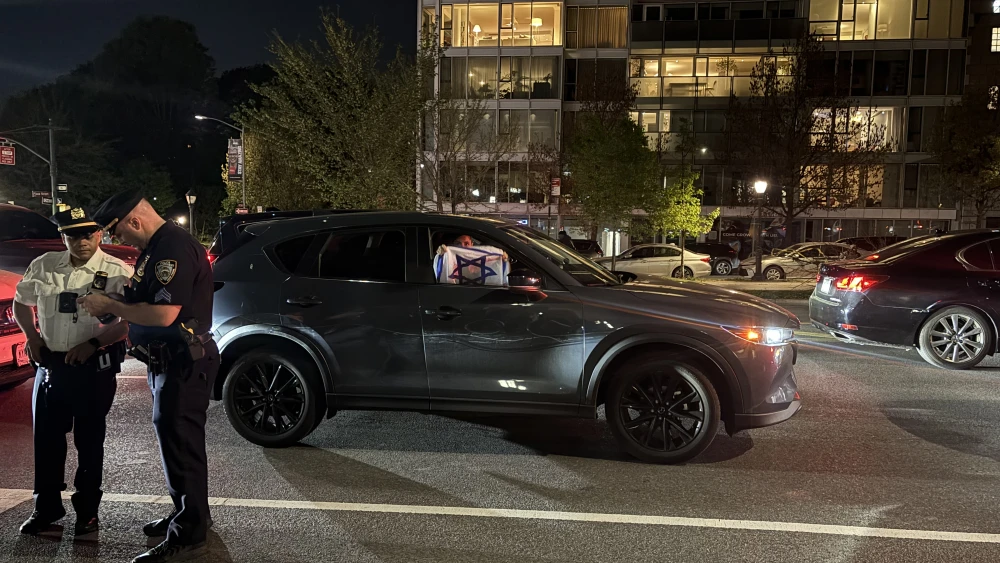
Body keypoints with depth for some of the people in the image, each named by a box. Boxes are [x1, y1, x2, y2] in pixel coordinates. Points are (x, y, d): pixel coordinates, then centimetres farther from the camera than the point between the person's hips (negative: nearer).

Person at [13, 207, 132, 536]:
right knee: (46, 438, 13)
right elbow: (20, 302, 19)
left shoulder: (117, 272, -10)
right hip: (50, 365, 4)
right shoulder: (43, 266, 4)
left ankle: (87, 511, 23)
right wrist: (32, 337, 5)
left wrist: (93, 344, -21)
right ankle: (46, 508, 30)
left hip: (95, 368, -4)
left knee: (89, 441, 9)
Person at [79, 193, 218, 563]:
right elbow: (146, 307, 18)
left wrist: (109, 307, -15)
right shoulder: (155, 248, 14)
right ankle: (188, 515, 34)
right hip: (168, 362, 11)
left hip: (184, 363, -11)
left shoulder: (175, 248, -20)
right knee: (176, 441, 19)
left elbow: (164, 314, -27)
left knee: (179, 443, -4)